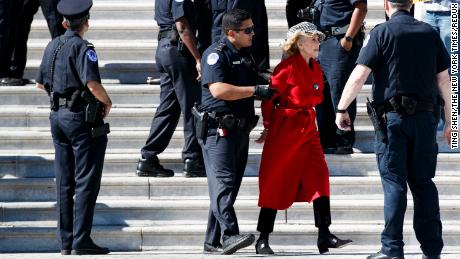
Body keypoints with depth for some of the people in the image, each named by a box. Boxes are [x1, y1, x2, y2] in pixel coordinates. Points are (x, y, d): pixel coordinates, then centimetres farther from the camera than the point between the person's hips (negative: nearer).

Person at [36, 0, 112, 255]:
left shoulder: (52, 47, 10)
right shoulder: (82, 48, -14)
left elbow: (41, 83, 18)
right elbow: (92, 83, -24)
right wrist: (107, 102, -8)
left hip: (58, 116, 8)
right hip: (82, 118, -8)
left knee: (64, 183, 11)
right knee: (86, 182, -5)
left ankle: (66, 241, 13)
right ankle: (81, 241, -9)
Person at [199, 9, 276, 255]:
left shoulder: (246, 55, 18)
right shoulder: (216, 54, -9)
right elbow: (218, 89, -23)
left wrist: (268, 93, 18)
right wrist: (255, 90, -19)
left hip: (241, 130, 9)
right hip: (219, 129, -9)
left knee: (231, 185, 8)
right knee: (223, 182, -16)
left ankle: (212, 241, 12)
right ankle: (230, 235, -26)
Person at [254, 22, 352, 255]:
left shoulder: (316, 68, 12)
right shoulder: (288, 67, -11)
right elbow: (270, 96, -8)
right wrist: (268, 127, -3)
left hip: (308, 127, 7)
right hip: (284, 128, -7)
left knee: (319, 175, -5)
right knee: (275, 182, -2)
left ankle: (324, 236, -8)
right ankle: (263, 240, 5)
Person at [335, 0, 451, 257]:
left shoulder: (383, 32, -4)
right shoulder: (430, 33, 7)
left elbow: (359, 75, -9)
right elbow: (444, 79, 9)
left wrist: (342, 109, 1)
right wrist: (450, 120, 15)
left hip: (392, 116, -3)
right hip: (425, 116, 3)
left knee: (394, 182, -2)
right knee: (423, 182, 11)